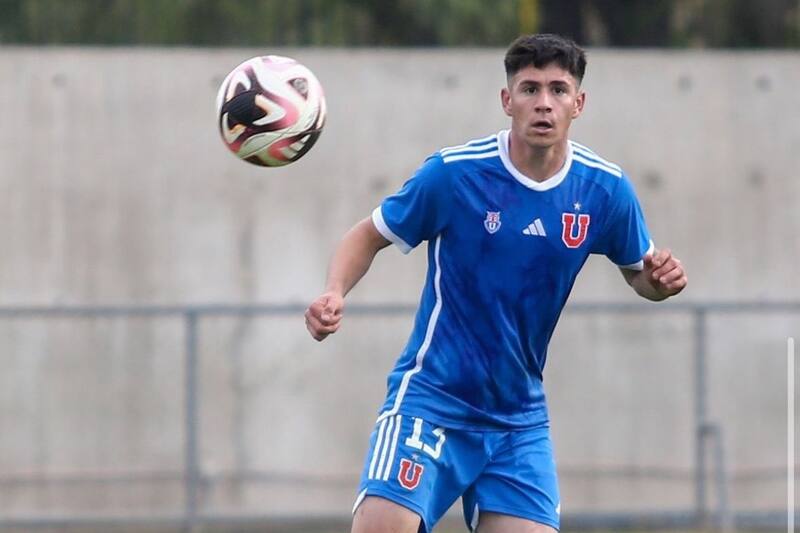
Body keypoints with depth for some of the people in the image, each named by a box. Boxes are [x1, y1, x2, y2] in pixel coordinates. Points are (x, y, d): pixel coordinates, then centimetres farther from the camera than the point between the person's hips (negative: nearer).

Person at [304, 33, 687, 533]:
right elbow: (369, 236, 1)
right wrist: (334, 294, -19)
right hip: (432, 398, -4)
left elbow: (639, 273, 14)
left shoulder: (605, 189, -2)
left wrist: (660, 279, -10)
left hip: (520, 418, 4)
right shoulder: (453, 173, -12)